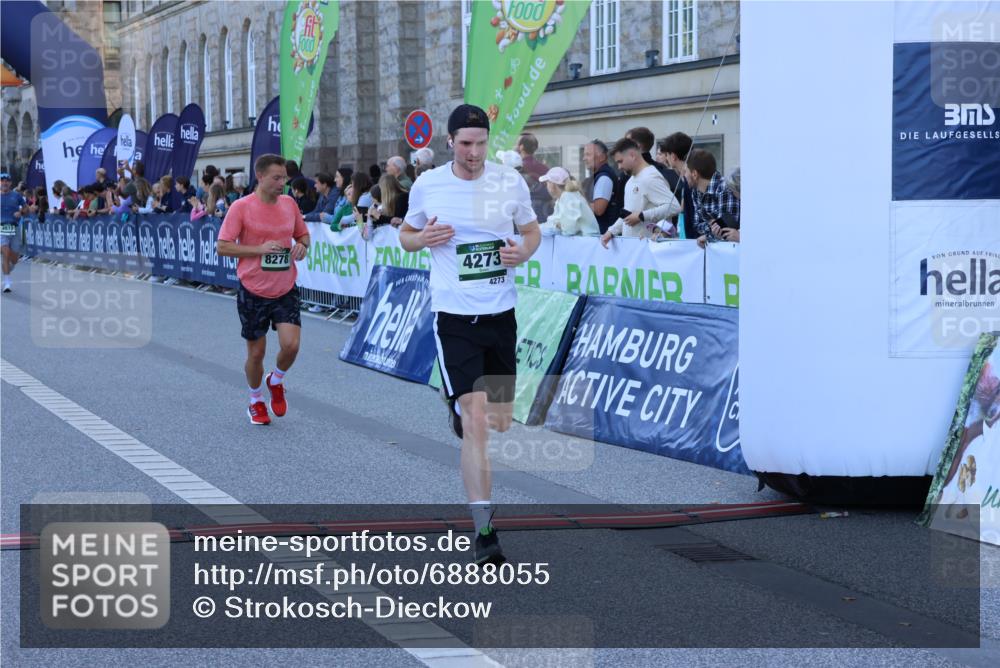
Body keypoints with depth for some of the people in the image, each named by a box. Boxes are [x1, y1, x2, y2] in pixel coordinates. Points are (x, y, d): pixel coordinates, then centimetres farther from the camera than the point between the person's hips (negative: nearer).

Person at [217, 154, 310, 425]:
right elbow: (222, 247, -11)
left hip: (285, 291, 3)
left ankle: (276, 382, 19)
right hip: (253, 292, -3)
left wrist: (302, 245, -6)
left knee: (291, 344, -13)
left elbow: (303, 234, 19)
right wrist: (260, 249, -21)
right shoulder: (242, 207, -11)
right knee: (256, 353, 7)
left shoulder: (289, 203, 3)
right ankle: (256, 402, 31)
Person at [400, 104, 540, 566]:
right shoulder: (427, 185, -3)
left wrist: (523, 252, -9)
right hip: (454, 316, -3)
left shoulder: (510, 182, 0)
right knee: (476, 421, -15)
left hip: (501, 313, 3)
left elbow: (532, 231, 14)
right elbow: (406, 234, 12)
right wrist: (422, 239, -11)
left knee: (500, 421, 13)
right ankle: (484, 530, -13)